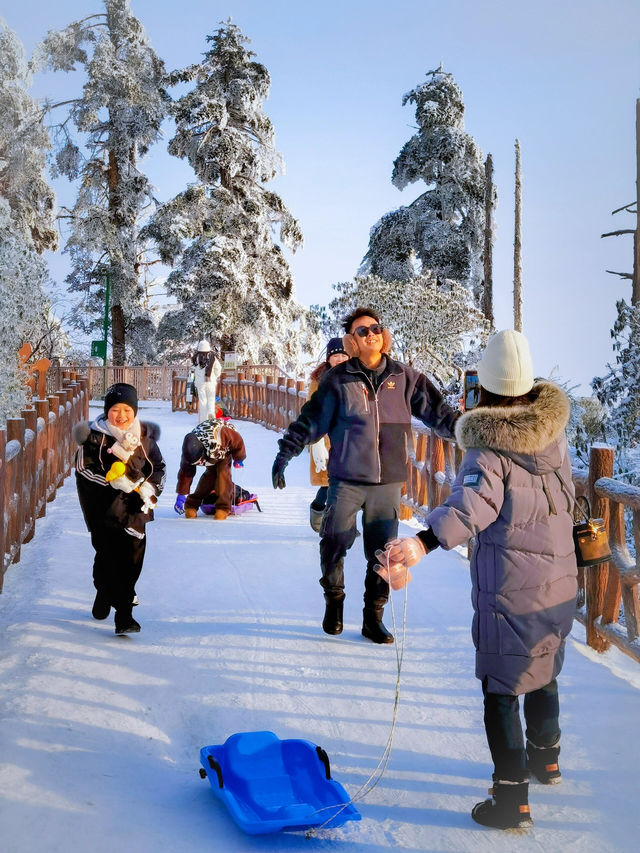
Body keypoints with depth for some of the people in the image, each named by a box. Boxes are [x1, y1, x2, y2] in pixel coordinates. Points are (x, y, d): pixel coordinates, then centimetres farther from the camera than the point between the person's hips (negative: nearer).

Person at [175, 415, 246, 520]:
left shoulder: (220, 434, -48)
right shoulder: (189, 451, -31)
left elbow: (238, 441, -27)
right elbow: (185, 473, -16)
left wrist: (238, 459, -9)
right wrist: (181, 495, -13)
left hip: (227, 448, -3)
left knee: (222, 472, -21)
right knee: (209, 474, -10)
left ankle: (223, 507, -19)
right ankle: (191, 505, 1)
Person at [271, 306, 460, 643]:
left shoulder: (404, 378, 4)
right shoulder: (338, 381, -1)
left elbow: (437, 411, 8)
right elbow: (309, 420, 2)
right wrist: (284, 454, -1)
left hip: (388, 481, 2)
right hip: (346, 480, -1)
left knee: (383, 552, 5)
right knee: (335, 544, 5)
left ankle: (373, 617, 19)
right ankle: (334, 601, 29)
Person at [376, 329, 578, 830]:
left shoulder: (489, 451, -20)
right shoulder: (554, 434, 1)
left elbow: (470, 507, -39)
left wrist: (420, 544, -52)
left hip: (509, 591, -7)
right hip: (560, 582, 7)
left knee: (500, 691, 4)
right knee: (544, 674, 27)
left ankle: (512, 799, 8)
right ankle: (545, 757, 47)